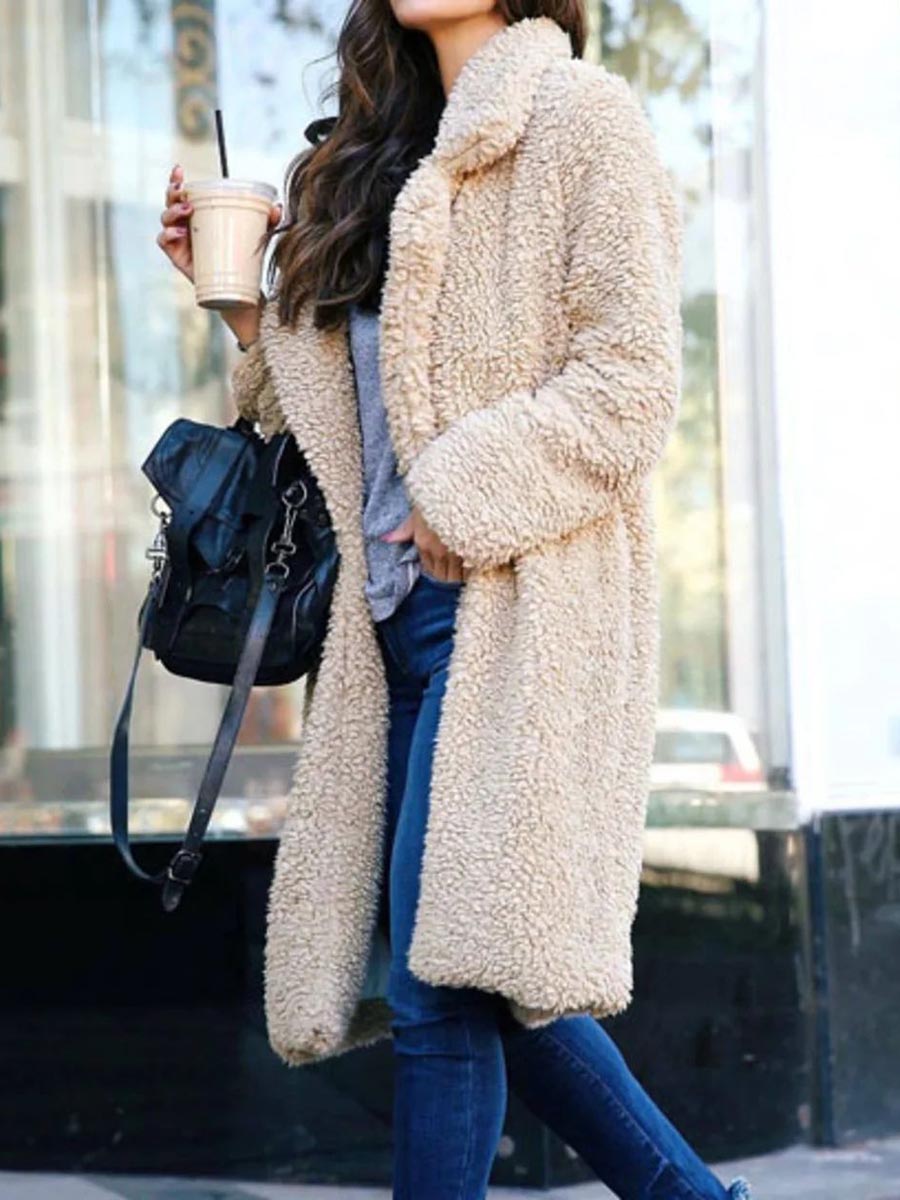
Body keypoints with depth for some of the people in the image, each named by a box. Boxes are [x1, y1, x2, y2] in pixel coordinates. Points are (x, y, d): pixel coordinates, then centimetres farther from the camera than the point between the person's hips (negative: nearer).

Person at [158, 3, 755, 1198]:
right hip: (398, 611, 8)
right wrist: (247, 298, 11)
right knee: (491, 979, 7)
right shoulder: (392, 154, 21)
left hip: (510, 606, -8)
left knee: (444, 986, -10)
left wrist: (465, 497, -17)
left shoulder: (579, 117, -2)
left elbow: (632, 381, -11)